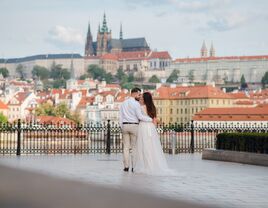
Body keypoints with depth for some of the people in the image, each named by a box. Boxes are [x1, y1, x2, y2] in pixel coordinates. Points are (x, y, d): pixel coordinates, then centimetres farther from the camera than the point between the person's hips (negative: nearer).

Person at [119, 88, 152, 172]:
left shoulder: (123, 103, 11)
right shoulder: (136, 104, -9)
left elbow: (120, 117, 12)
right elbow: (140, 117, -15)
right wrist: (151, 119, -6)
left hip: (125, 125, 5)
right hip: (134, 126, -5)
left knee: (126, 147, 6)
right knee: (134, 147, -1)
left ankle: (126, 166, 4)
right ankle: (134, 167, -2)